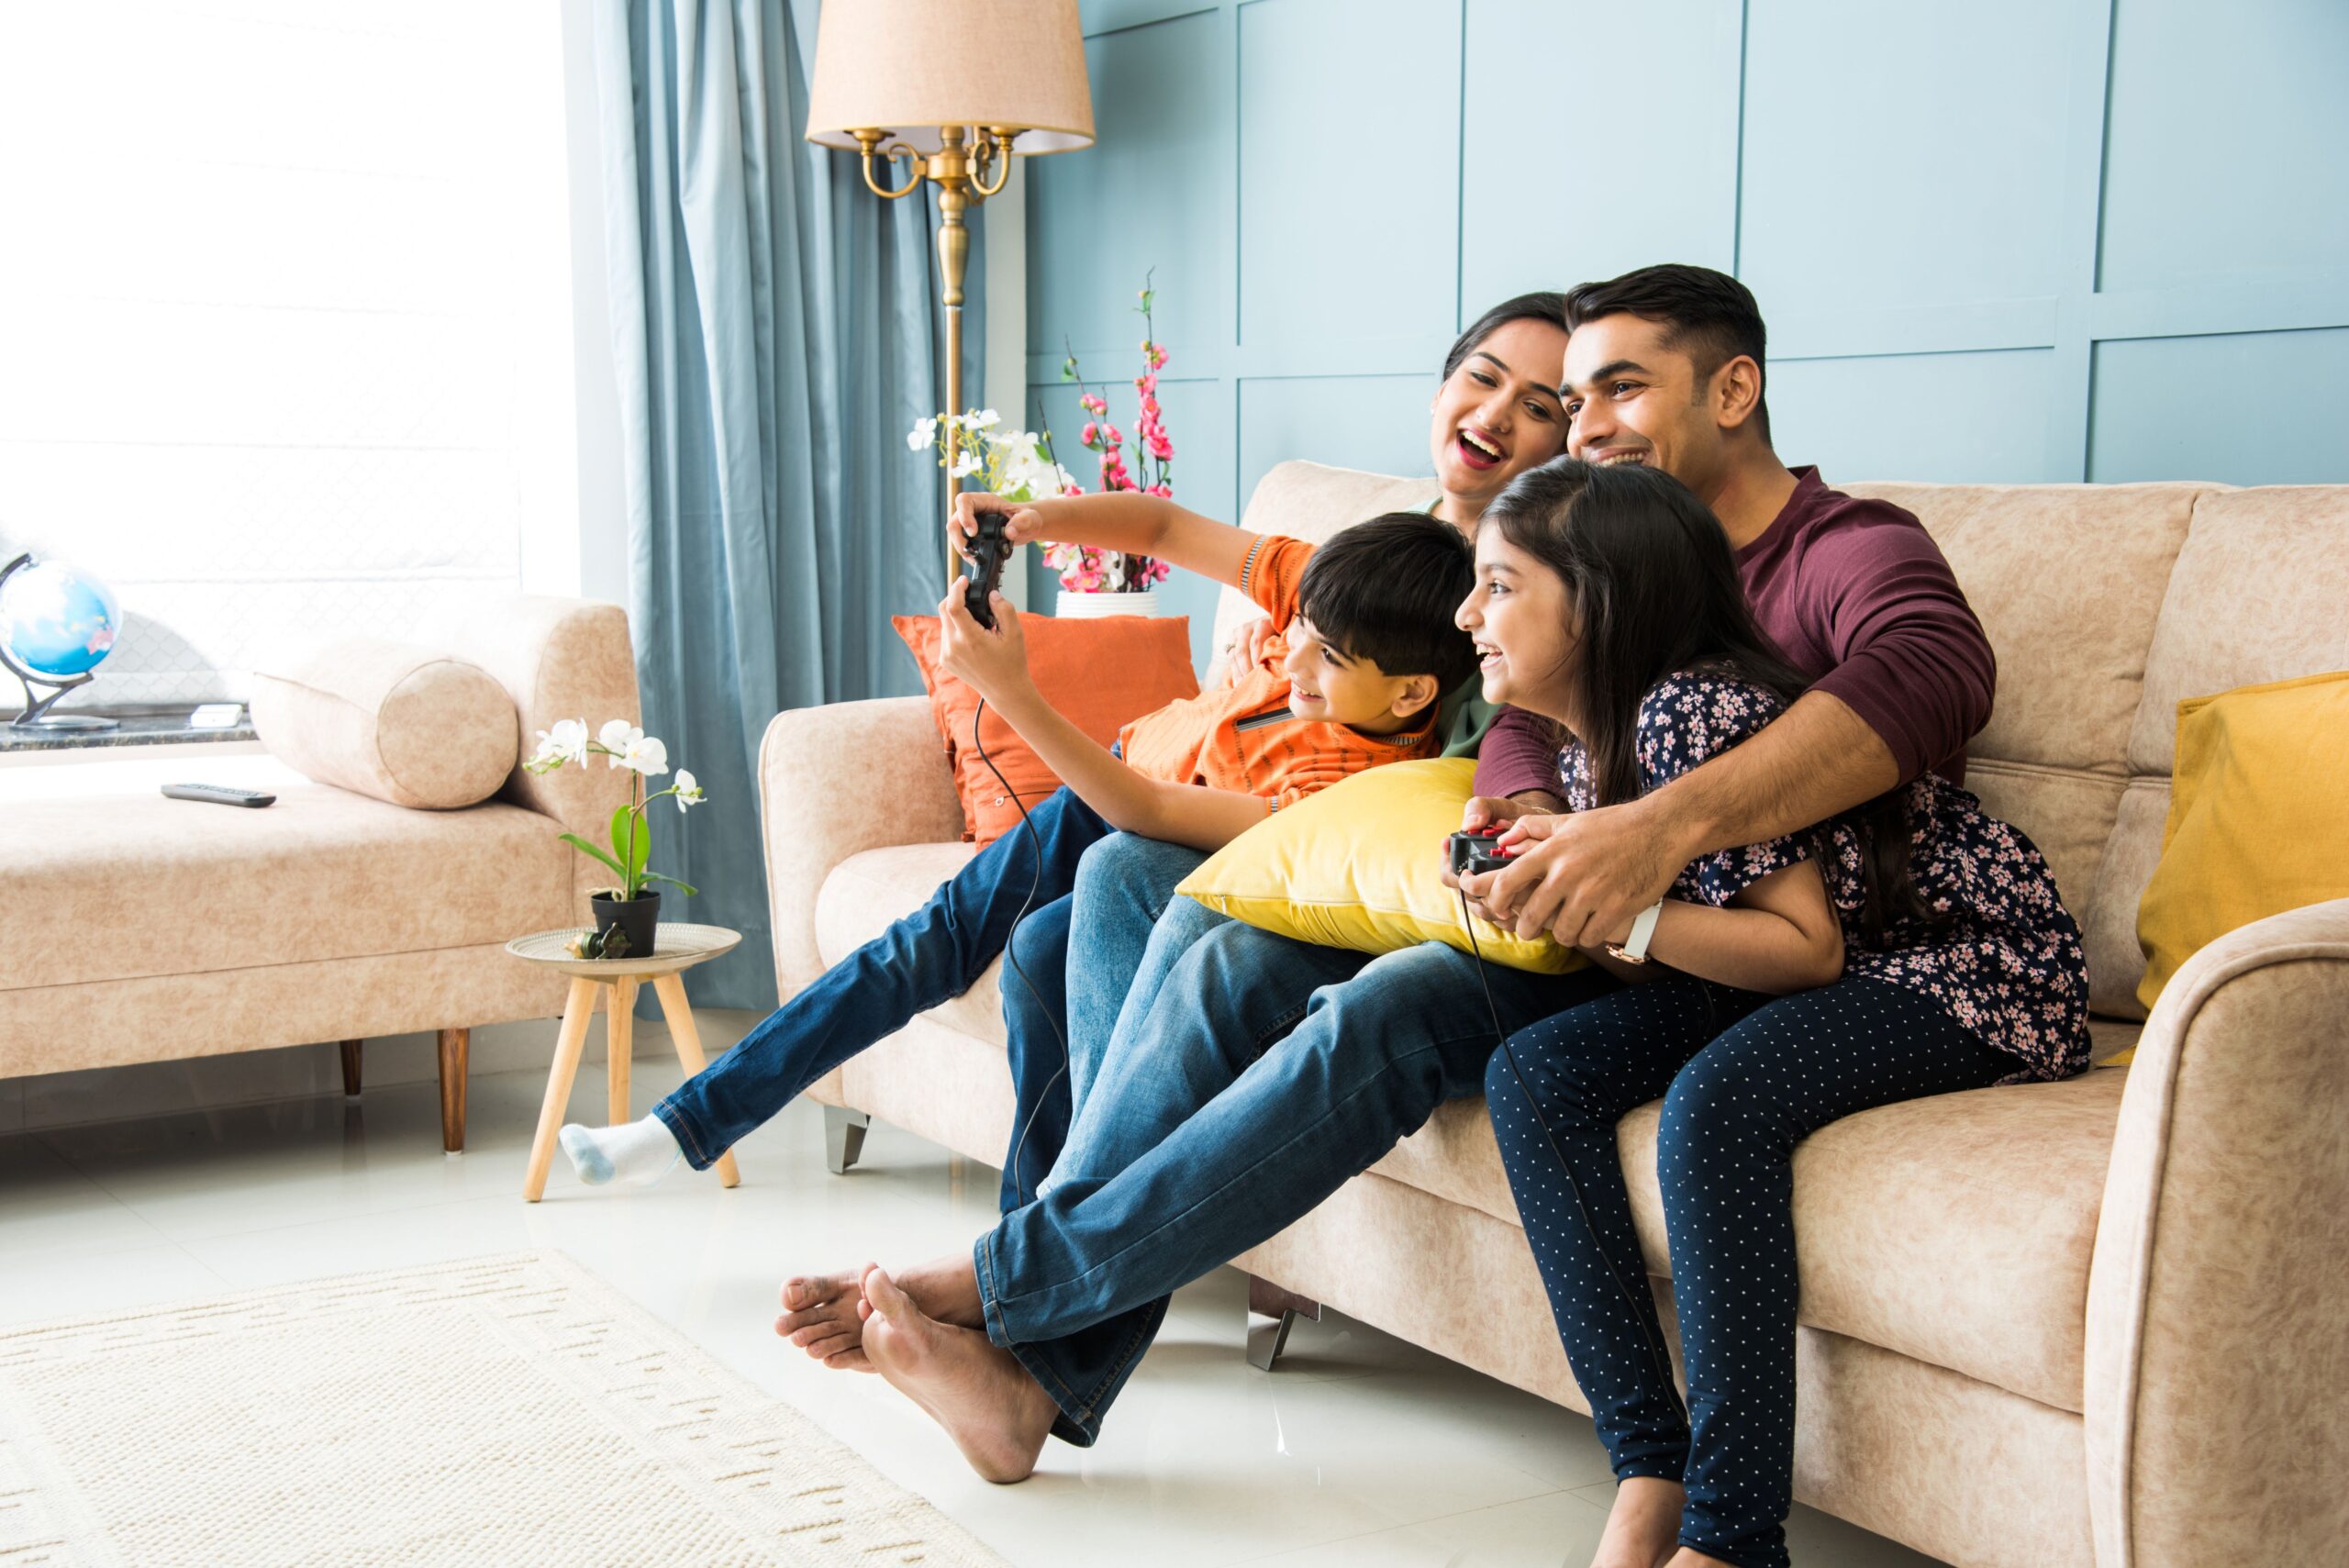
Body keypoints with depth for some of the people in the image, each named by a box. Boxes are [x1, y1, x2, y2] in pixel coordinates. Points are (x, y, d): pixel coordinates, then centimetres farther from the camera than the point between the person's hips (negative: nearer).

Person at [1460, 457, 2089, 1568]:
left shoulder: (1697, 713, -24)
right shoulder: (1590, 750, 3)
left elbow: (1808, 947, -22)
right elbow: (1675, 958, 5)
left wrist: (1617, 912, -28)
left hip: (1967, 960, -9)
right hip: (1792, 981, 9)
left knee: (1717, 1099, -35)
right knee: (1534, 1072, -10)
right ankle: (1649, 1473, -12)